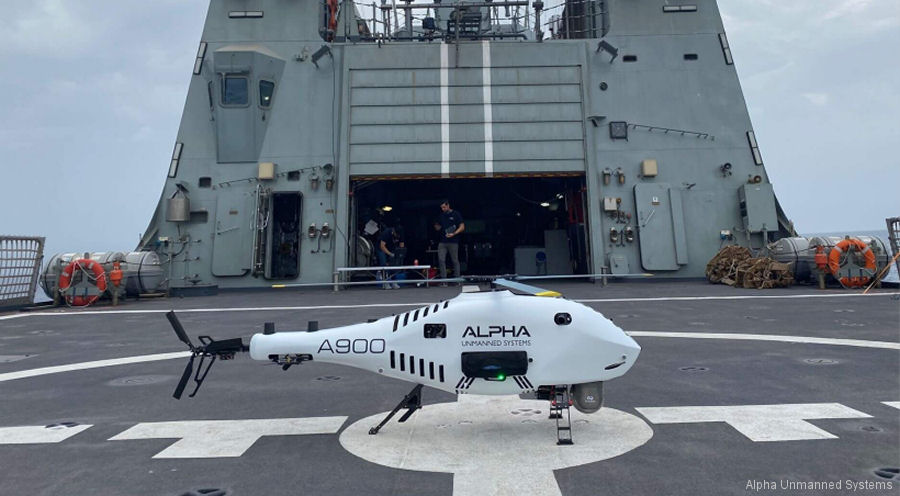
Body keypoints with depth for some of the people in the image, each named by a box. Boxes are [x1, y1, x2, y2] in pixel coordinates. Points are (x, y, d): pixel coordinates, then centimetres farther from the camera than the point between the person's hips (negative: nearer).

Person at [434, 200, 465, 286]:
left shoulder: (456, 214, 0)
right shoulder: (441, 216, 15)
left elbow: (462, 227, -5)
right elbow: (438, 228, 24)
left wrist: (453, 234, -19)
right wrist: (437, 227, -1)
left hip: (453, 242, -5)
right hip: (442, 242, 5)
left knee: (455, 261, 1)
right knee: (441, 260, -4)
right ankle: (443, 279, -1)